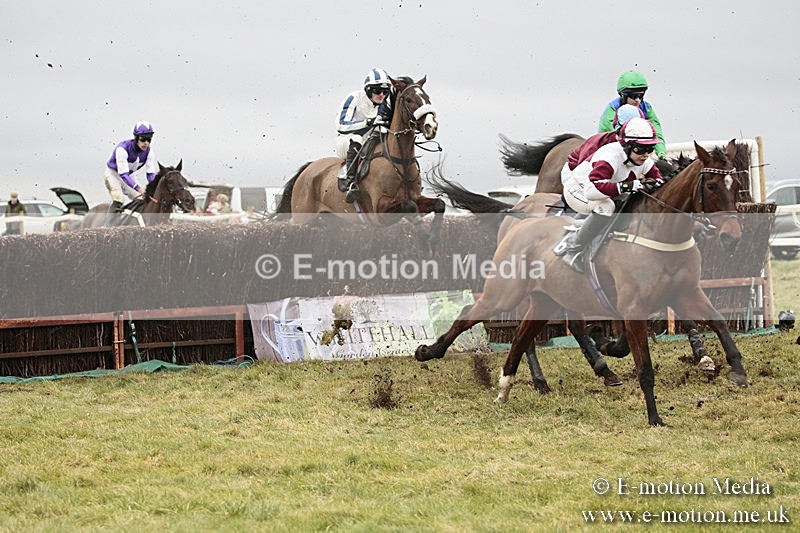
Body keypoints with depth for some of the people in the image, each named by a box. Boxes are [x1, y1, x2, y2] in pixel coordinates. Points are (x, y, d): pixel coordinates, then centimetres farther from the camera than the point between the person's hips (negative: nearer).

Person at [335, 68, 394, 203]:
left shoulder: (385, 104, 3)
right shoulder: (355, 98, -14)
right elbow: (341, 125, -24)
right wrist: (369, 122, -33)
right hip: (344, 142, -6)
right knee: (356, 139, -40)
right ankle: (349, 182, -47)